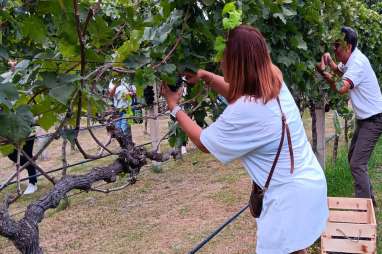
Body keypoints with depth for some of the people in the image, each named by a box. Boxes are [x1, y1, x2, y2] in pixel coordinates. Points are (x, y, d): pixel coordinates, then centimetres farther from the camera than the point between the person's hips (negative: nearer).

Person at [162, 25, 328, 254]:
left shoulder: (246, 111, -26)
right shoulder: (275, 83, -1)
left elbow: (203, 142, -9)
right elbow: (237, 91, 21)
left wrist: (175, 107, 3)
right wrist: (206, 76, 9)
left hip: (291, 194, -9)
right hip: (310, 182, 9)